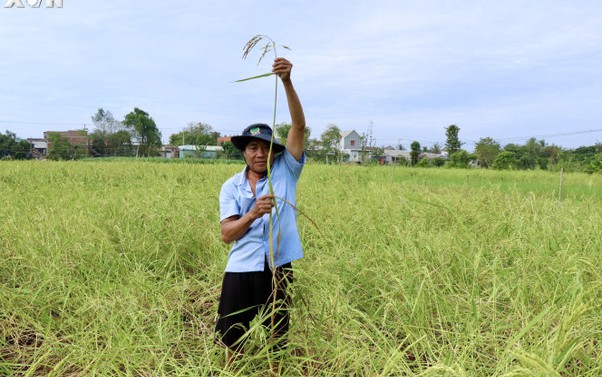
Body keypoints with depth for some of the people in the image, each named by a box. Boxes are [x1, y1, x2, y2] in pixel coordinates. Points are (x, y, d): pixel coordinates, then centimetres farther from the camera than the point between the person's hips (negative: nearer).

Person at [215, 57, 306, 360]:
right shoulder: (231, 187, 2)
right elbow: (226, 235, -6)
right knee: (233, 338, 15)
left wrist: (287, 82, -25)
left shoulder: (285, 171, -1)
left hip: (277, 266, -1)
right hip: (240, 268, 1)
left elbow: (299, 125, -13)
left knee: (278, 337, 15)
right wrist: (252, 214, -25)